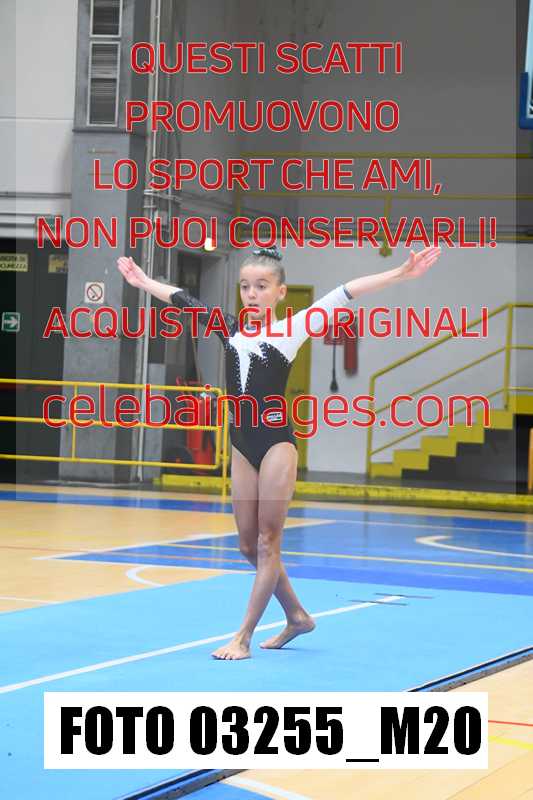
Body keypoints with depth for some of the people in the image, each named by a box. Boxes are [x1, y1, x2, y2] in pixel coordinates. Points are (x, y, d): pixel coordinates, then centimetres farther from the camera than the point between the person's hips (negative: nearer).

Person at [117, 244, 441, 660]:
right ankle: (297, 616, 27)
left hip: (277, 442, -6)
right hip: (242, 443, 6)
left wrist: (400, 273, -20)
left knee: (267, 543, -1)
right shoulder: (229, 328, 8)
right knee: (249, 544, 10)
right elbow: (181, 299, 20)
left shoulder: (291, 330, -5)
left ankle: (244, 636, 2)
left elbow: (343, 295, -13)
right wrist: (142, 280, 31)